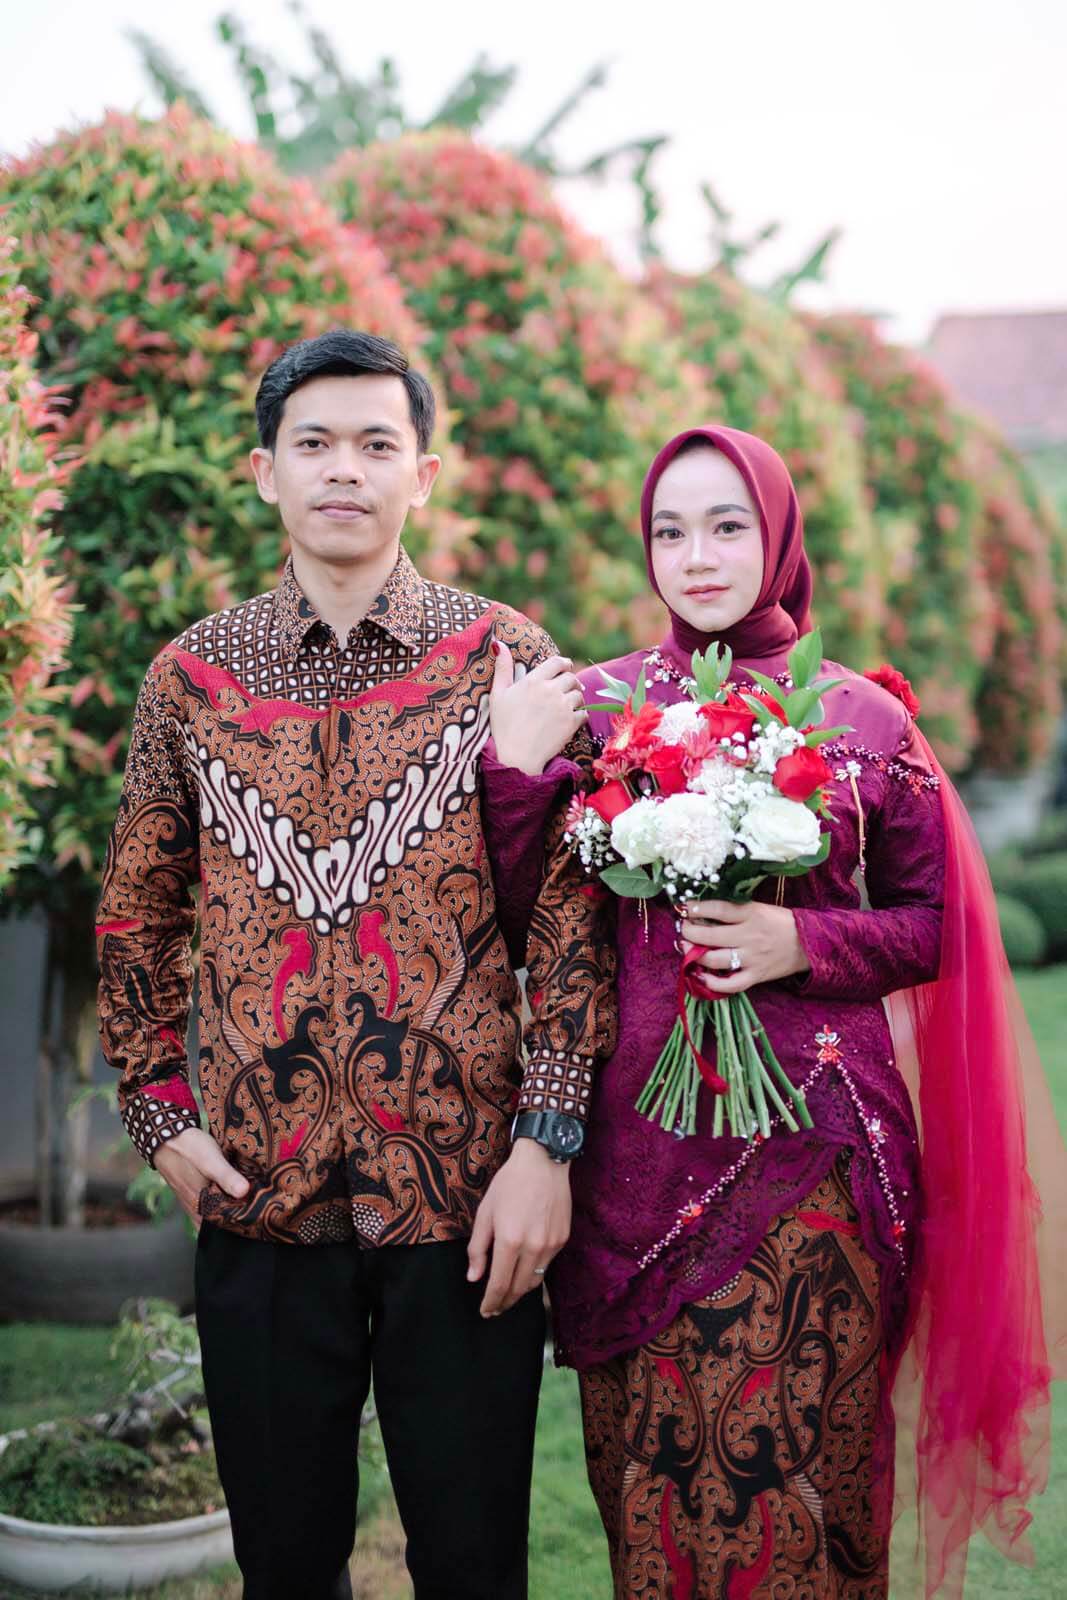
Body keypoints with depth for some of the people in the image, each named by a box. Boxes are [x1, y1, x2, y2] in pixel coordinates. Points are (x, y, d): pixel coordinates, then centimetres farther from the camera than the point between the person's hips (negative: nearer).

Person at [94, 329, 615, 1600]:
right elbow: (135, 917, 14)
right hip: (260, 1194, 2)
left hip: (465, 1191, -1)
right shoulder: (191, 675, 5)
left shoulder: (504, 660, 0)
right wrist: (162, 1116, 5)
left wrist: (546, 1144, -9)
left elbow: (569, 910, -2)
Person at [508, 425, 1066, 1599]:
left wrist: (802, 943, -10)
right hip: (640, 1144, 1)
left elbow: (934, 926, 7)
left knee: (793, 1462, 3)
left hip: (812, 1149, -1)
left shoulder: (863, 720, 3)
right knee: (651, 1477, 9)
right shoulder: (598, 705, 5)